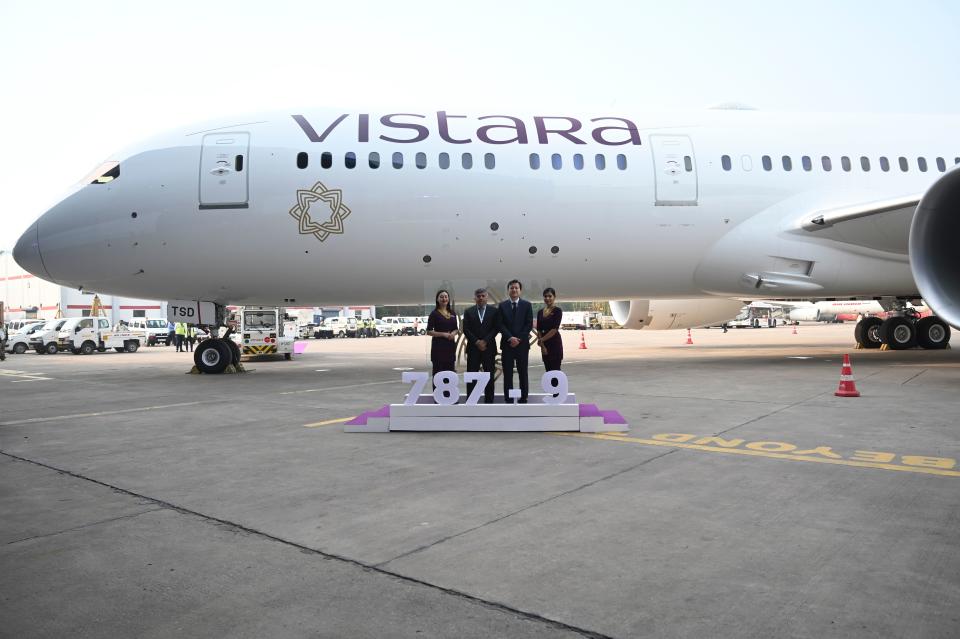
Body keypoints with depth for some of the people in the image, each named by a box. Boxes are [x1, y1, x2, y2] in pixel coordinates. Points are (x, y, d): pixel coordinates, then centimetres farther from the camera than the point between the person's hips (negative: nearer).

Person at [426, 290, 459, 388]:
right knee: (438, 373, -1)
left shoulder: (452, 313, 11)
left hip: (450, 346, 5)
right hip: (438, 346, -5)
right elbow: (429, 331, -8)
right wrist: (443, 334, -17)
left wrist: (454, 333, -6)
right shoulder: (434, 313, -5)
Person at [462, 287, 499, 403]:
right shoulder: (468, 312, 8)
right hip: (473, 348, 0)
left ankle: (489, 401, 10)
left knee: (489, 376, 3)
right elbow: (466, 329, 1)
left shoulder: (494, 311, 5)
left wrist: (485, 341, -12)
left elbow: (496, 328, -2)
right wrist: (476, 342, -11)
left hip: (489, 347, 0)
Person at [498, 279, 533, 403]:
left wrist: (519, 339, -10)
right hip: (507, 343, 0)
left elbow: (529, 324, -1)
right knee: (507, 373, 2)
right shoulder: (502, 305, 6)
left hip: (522, 343, 0)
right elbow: (500, 324, -1)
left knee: (523, 373, 3)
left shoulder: (527, 305, 5)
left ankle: (523, 399, 9)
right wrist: (510, 338, -14)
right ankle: (507, 399, 7)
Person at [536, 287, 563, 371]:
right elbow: (539, 330, 7)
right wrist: (542, 345, -4)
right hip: (544, 345, 6)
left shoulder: (557, 310, -6)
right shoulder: (540, 312, 12)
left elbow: (555, 329, -14)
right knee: (548, 370, 8)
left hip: (555, 343, -6)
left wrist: (541, 340, -11)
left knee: (555, 370, -7)